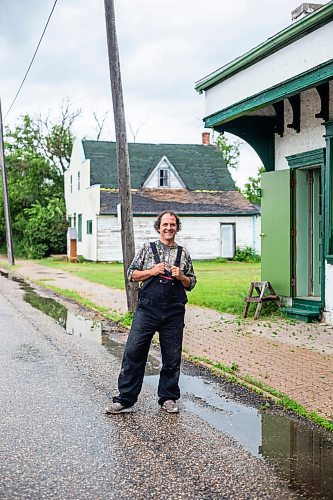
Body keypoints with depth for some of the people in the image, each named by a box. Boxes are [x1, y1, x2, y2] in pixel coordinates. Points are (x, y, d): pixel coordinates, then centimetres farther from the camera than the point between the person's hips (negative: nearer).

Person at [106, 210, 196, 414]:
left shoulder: (183, 253, 12)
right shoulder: (147, 249, 6)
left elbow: (191, 283, 15)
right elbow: (132, 274, 5)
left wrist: (181, 276, -5)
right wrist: (153, 271, -9)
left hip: (174, 313, 2)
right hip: (147, 309, -2)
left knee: (172, 357, 7)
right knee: (134, 352, -4)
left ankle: (168, 398, 22)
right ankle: (125, 399, 4)